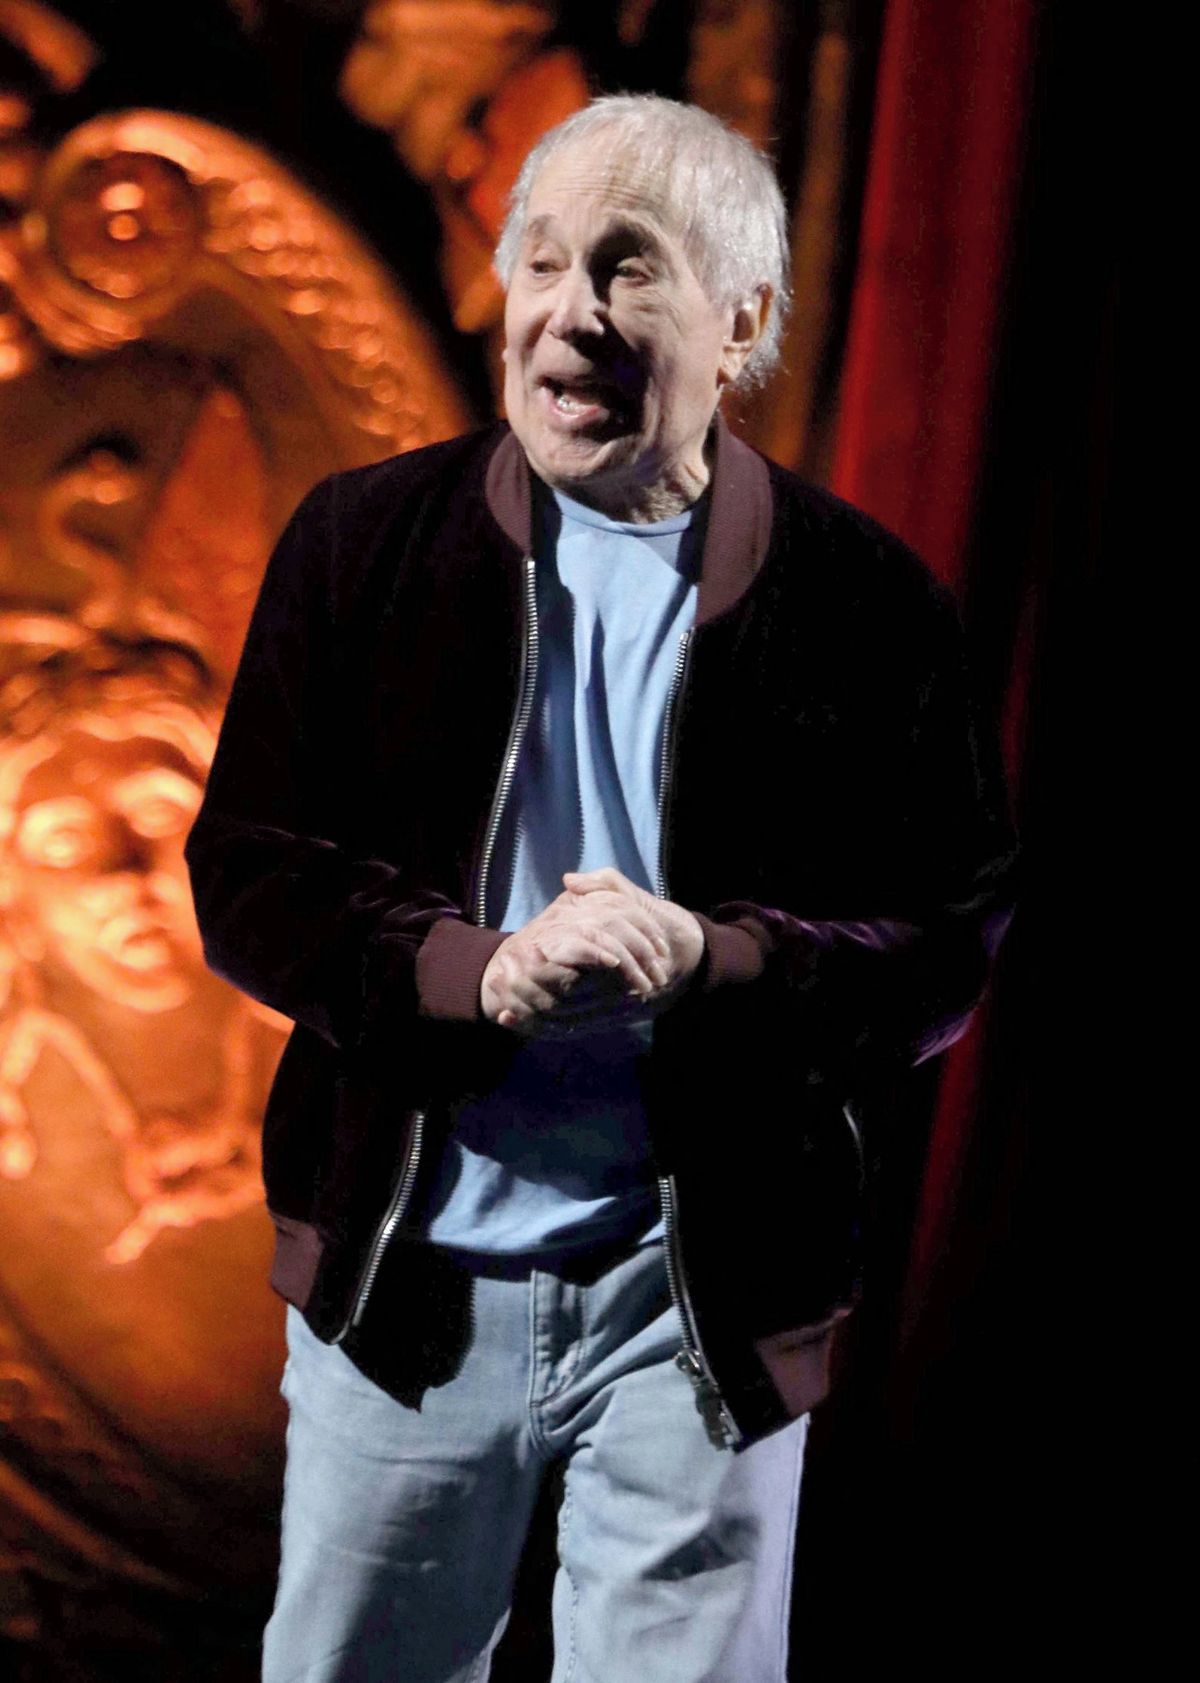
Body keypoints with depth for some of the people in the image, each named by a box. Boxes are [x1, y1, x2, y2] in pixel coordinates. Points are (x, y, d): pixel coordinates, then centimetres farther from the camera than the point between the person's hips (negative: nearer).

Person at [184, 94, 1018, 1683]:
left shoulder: (865, 600, -5)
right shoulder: (363, 539, -1)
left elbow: (951, 943, -4)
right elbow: (244, 876, -3)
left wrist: (709, 956, -23)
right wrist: (479, 969, -21)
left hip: (711, 1300, -1)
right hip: (406, 1278, 2)